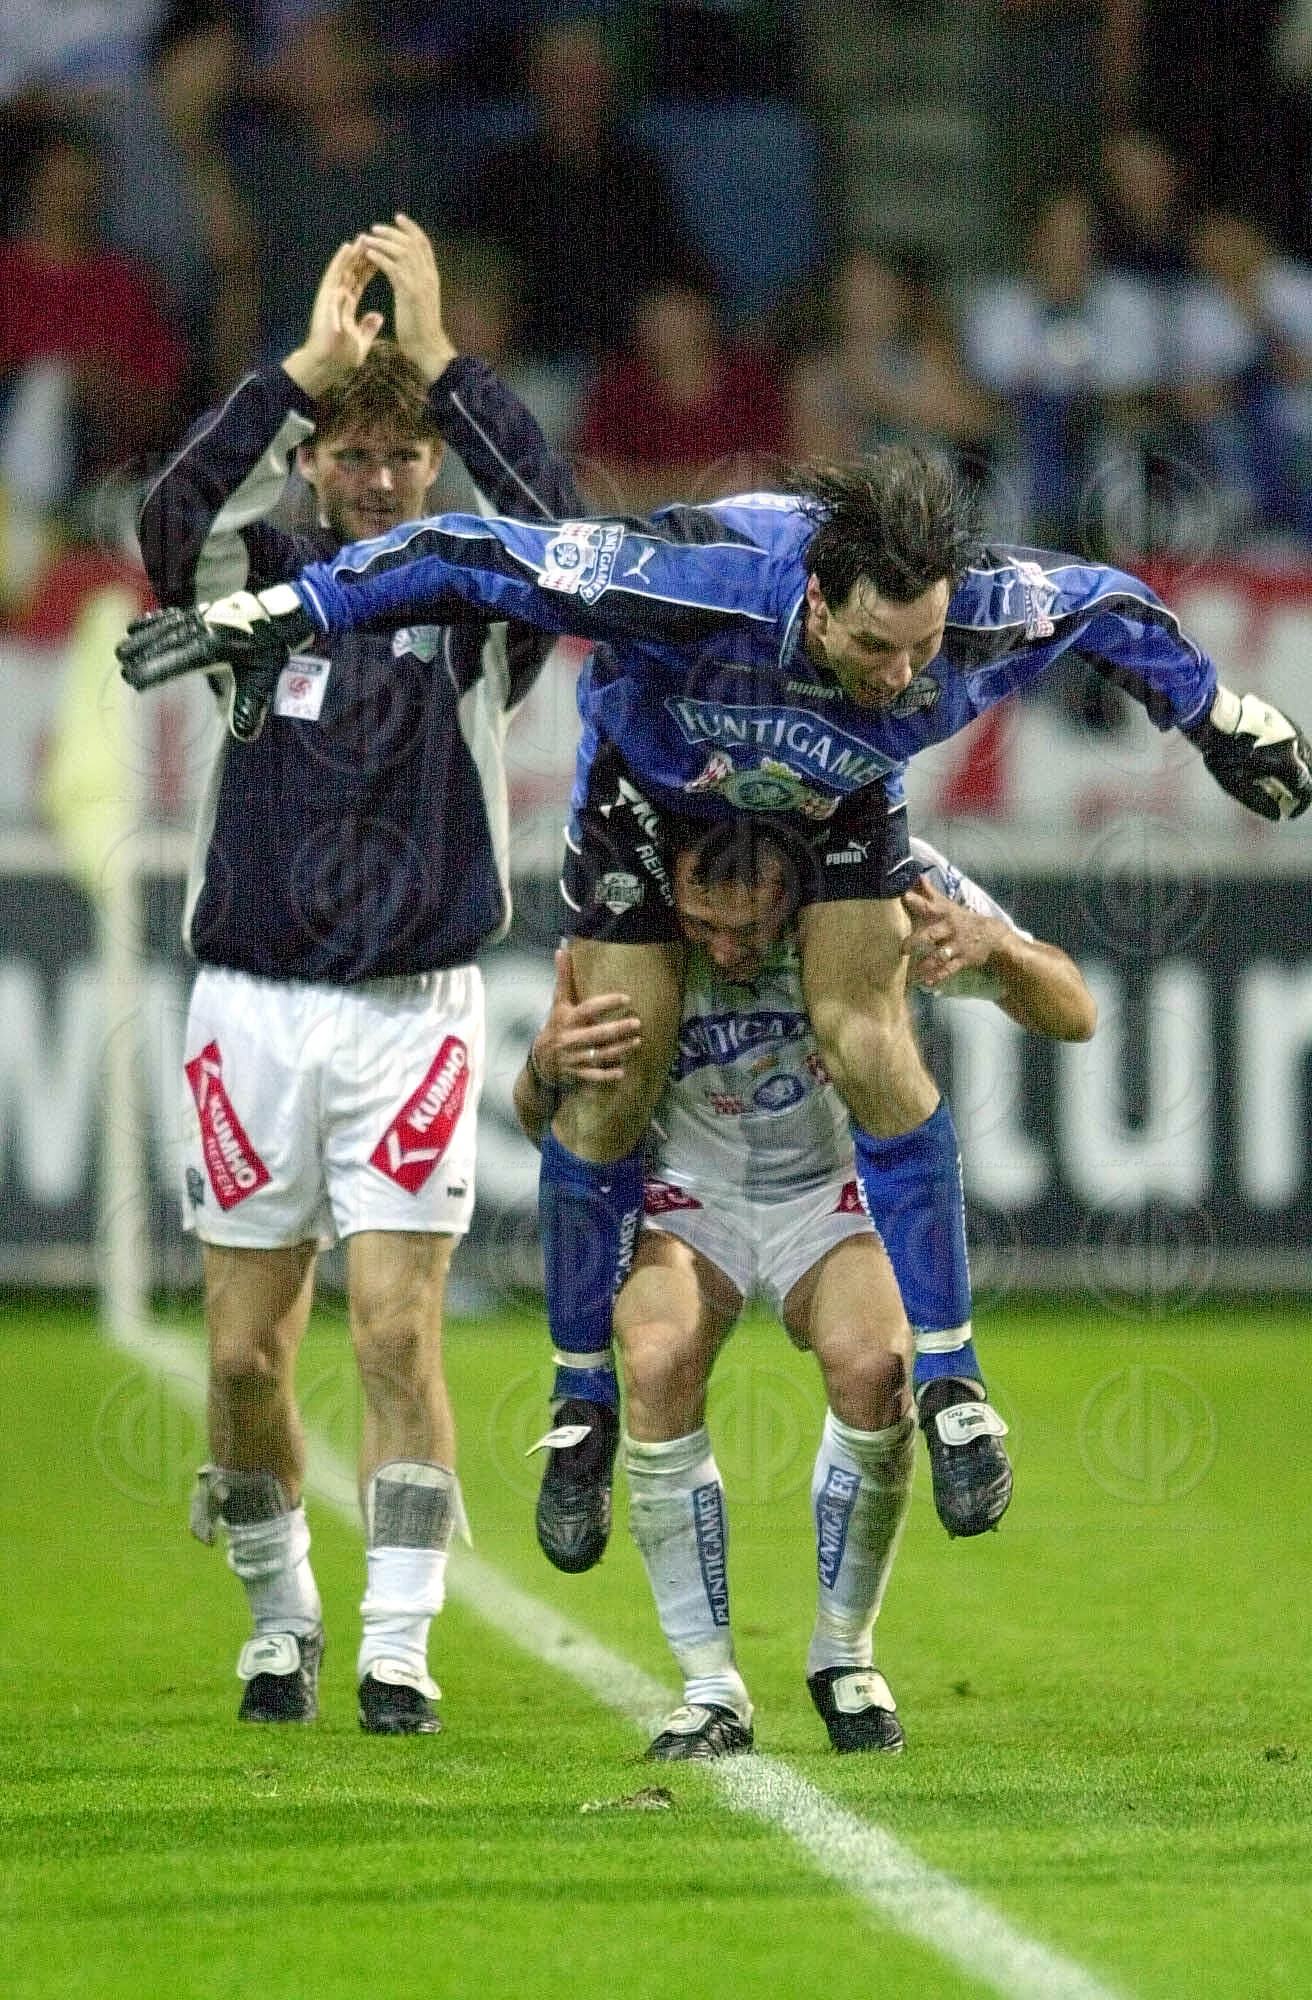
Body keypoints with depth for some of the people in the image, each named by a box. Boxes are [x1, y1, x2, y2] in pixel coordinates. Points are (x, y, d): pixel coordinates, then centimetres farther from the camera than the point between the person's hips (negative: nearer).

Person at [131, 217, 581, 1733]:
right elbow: (173, 516, -16)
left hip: (413, 1009, -1)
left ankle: (398, 1648, -6)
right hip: (252, 1005, 1)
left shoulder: (472, 601, 4)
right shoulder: (263, 583, 6)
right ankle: (279, 1621, 22)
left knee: (399, 1329, -10)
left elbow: (557, 530, -17)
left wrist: (438, 359, -17)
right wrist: (306, 366, -19)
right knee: (245, 1351, 2)